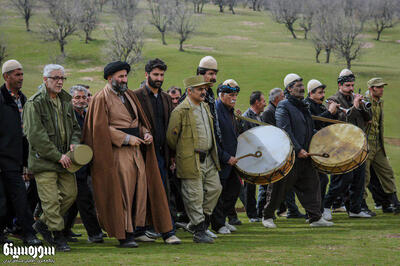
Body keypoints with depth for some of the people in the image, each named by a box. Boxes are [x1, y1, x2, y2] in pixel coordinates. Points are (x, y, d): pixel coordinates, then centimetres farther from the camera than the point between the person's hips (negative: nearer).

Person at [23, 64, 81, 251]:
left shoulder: (65, 101, 13)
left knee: (70, 193, 6)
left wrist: (74, 143, 0)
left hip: (64, 159, 7)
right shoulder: (34, 104, -10)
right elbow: (35, 135, -16)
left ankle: (43, 223, 22)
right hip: (44, 160, -7)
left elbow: (75, 127, 23)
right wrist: (58, 156, -17)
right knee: (51, 199, -8)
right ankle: (58, 236, 2)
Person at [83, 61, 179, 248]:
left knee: (140, 189, 3)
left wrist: (146, 133, 3)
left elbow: (140, 119, 24)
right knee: (121, 193, -7)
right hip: (117, 153, -7)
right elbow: (100, 128, -13)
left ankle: (135, 229, 9)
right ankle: (124, 235, -4)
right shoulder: (102, 99, -5)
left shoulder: (130, 95, 18)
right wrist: (126, 138, -16)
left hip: (136, 151, 7)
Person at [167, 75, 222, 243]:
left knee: (215, 188, 8)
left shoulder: (206, 107, 14)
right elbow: (171, 137, -8)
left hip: (208, 159, 8)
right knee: (195, 196, -3)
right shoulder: (180, 111, -13)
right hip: (191, 161, -8)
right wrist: (181, 153, 4)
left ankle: (203, 219, 24)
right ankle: (199, 232, 3)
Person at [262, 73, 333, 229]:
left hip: (305, 155, 8)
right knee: (280, 188, 1)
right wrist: (298, 149, -21)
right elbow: (285, 131, -18)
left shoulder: (303, 107, 18)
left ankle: (315, 218, 4)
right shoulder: (283, 107, -9)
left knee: (312, 185, 2)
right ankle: (267, 216, 15)